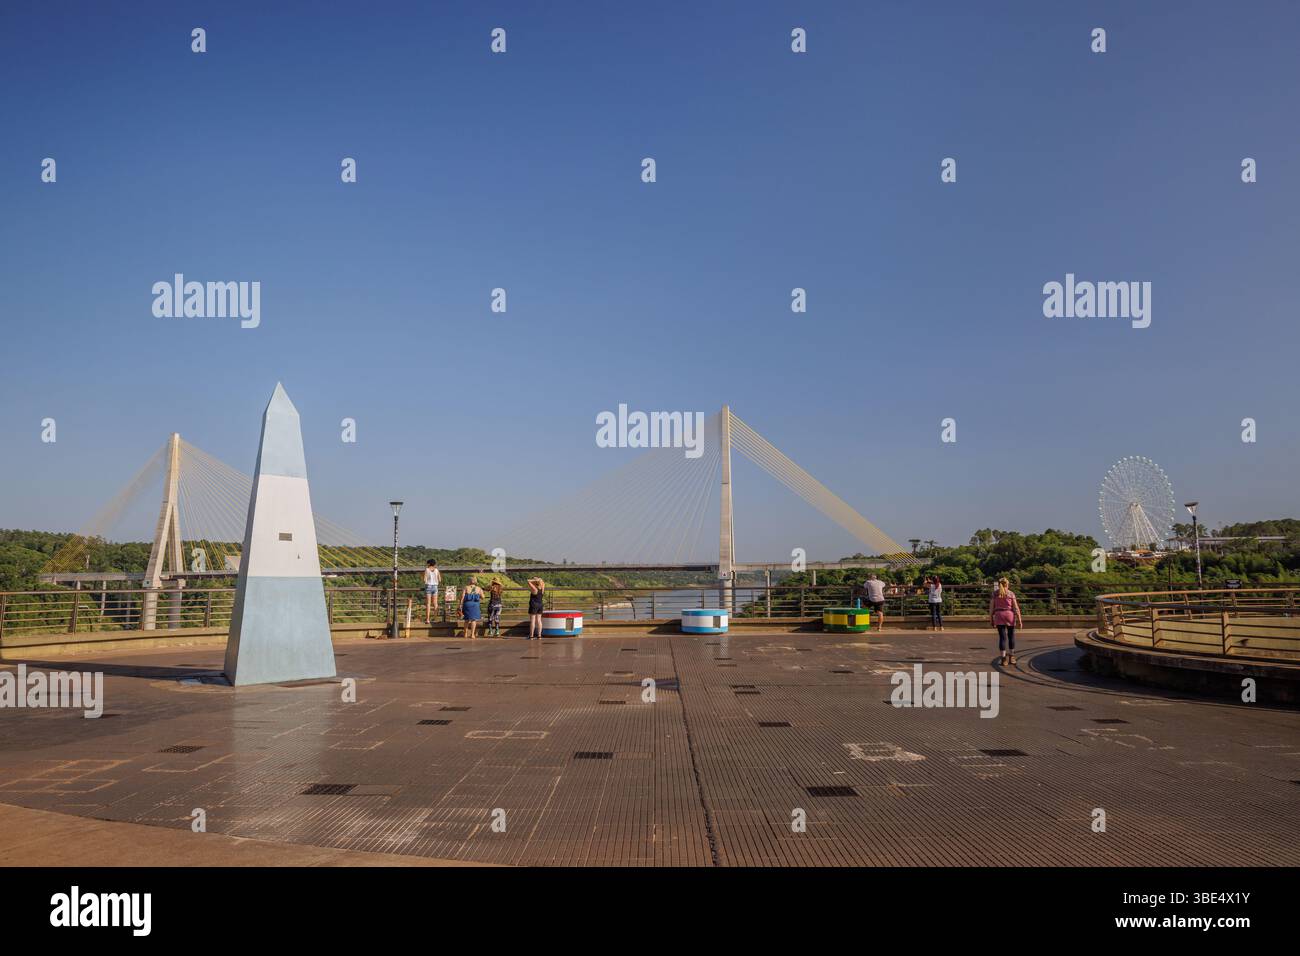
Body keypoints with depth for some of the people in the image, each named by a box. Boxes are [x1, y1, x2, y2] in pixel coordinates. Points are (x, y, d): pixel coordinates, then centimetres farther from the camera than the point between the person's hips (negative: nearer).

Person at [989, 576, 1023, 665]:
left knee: (1002, 637, 1)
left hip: (999, 615, 0)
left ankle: (1004, 658, -4)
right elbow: (1016, 607, -2)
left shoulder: (995, 593, 4)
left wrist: (991, 619, 9)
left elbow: (991, 607, 2)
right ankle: (1011, 656, 21)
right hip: (1010, 614, 0)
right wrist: (1019, 620, -2)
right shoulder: (1011, 593, 2)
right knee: (1011, 635, 15)